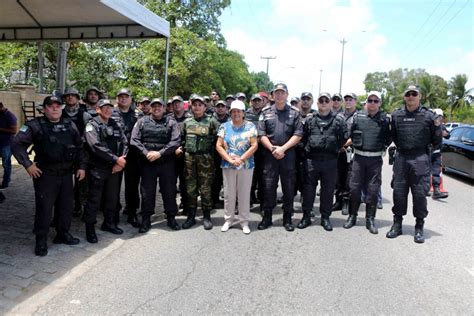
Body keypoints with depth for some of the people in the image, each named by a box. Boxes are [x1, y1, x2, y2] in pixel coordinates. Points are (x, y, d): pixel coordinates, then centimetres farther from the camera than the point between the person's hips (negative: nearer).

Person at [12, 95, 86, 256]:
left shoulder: (70, 125, 9)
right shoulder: (35, 125, -6)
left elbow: (79, 147, 15)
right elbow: (17, 144, -11)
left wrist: (81, 166, 8)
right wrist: (28, 164, -15)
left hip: (66, 173, 5)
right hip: (45, 174, -5)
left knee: (66, 205, 13)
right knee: (44, 207, 1)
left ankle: (63, 234, 30)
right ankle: (41, 240, 14)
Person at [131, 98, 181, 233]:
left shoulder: (171, 122, 3)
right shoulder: (142, 121, 7)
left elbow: (176, 141, -8)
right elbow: (134, 140, 0)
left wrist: (160, 153, -16)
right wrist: (146, 153, -13)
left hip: (166, 163, 0)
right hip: (147, 163, 1)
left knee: (169, 191, 7)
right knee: (147, 191, 7)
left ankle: (171, 218, 22)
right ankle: (146, 220, 20)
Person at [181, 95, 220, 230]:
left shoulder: (211, 121, 0)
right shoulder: (187, 122, 12)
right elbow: (182, 138, 21)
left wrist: (211, 151, -7)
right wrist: (182, 148, 7)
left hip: (205, 158, -3)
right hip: (189, 157, 4)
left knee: (205, 188, 0)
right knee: (190, 188, 7)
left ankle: (206, 217, 11)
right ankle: (191, 216, 17)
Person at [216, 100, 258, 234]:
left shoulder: (250, 126, 1)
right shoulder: (224, 126, 4)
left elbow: (254, 145, -6)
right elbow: (218, 146, 0)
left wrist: (241, 159, -13)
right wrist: (230, 159, -11)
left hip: (246, 166, -1)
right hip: (228, 165, 1)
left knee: (244, 194, 5)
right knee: (228, 194, 8)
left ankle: (244, 221, 17)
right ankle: (228, 220, 22)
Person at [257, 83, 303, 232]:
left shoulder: (294, 112, 4)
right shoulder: (266, 112, 7)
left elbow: (298, 135, -3)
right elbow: (261, 134, 1)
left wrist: (283, 148, -12)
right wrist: (272, 149, -11)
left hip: (288, 154, 0)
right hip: (270, 154, 1)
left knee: (289, 186, 5)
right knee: (268, 186, 4)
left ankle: (287, 218, 17)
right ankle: (267, 217, 16)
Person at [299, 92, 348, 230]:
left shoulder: (338, 120, 4)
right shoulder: (310, 119, 8)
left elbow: (345, 138, 6)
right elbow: (302, 137, 12)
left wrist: (336, 148, 4)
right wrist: (307, 148, 5)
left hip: (330, 161, -1)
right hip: (311, 159, 1)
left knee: (328, 189, 6)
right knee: (308, 188, 5)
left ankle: (325, 217, 18)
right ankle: (306, 216, 16)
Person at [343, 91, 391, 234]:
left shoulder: (385, 119, 2)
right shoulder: (358, 116, 3)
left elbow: (389, 138, 9)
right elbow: (350, 134, 11)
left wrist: (382, 148, 0)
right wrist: (356, 145, 5)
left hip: (376, 159, -1)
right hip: (359, 157, 1)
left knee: (373, 189, 2)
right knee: (354, 187, 4)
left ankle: (370, 219, 13)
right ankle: (352, 216, 17)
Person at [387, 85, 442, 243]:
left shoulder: (429, 116, -1)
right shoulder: (396, 115, 6)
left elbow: (436, 142, 6)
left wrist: (437, 127, -4)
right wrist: (400, 147, 10)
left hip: (420, 159, -2)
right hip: (401, 158, 2)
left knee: (420, 194, 1)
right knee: (398, 192, 7)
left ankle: (419, 228, 14)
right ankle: (397, 224, 21)